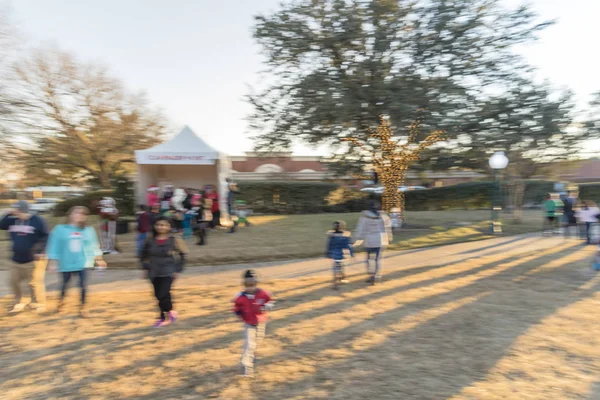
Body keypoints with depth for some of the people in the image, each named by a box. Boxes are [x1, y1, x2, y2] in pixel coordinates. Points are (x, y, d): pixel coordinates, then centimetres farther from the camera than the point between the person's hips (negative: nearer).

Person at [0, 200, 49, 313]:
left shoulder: (37, 220, -12)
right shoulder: (13, 220, 5)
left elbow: (45, 237, -12)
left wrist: (40, 251, -19)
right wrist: (9, 215, -9)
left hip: (33, 259, -6)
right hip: (17, 259, 6)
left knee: (35, 283, -2)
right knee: (14, 281, 12)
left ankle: (39, 304, 14)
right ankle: (19, 303, 29)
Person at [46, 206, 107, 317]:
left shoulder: (89, 230, -1)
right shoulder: (60, 229, -6)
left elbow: (93, 246, 6)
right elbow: (54, 246, -4)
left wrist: (98, 259, 6)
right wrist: (53, 262, -5)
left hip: (83, 263, 0)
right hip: (66, 263, 0)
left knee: (83, 285, -3)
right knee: (65, 284, 19)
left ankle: (83, 306, 13)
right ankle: (61, 300, 48)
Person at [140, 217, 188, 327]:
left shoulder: (173, 241, -8)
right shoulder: (151, 241, 0)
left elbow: (183, 255, -2)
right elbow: (143, 255, 15)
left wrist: (178, 269, -7)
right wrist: (146, 267, 5)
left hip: (168, 273, -4)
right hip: (154, 273, 4)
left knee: (163, 295, -13)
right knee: (159, 296, 9)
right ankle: (164, 317, 28)